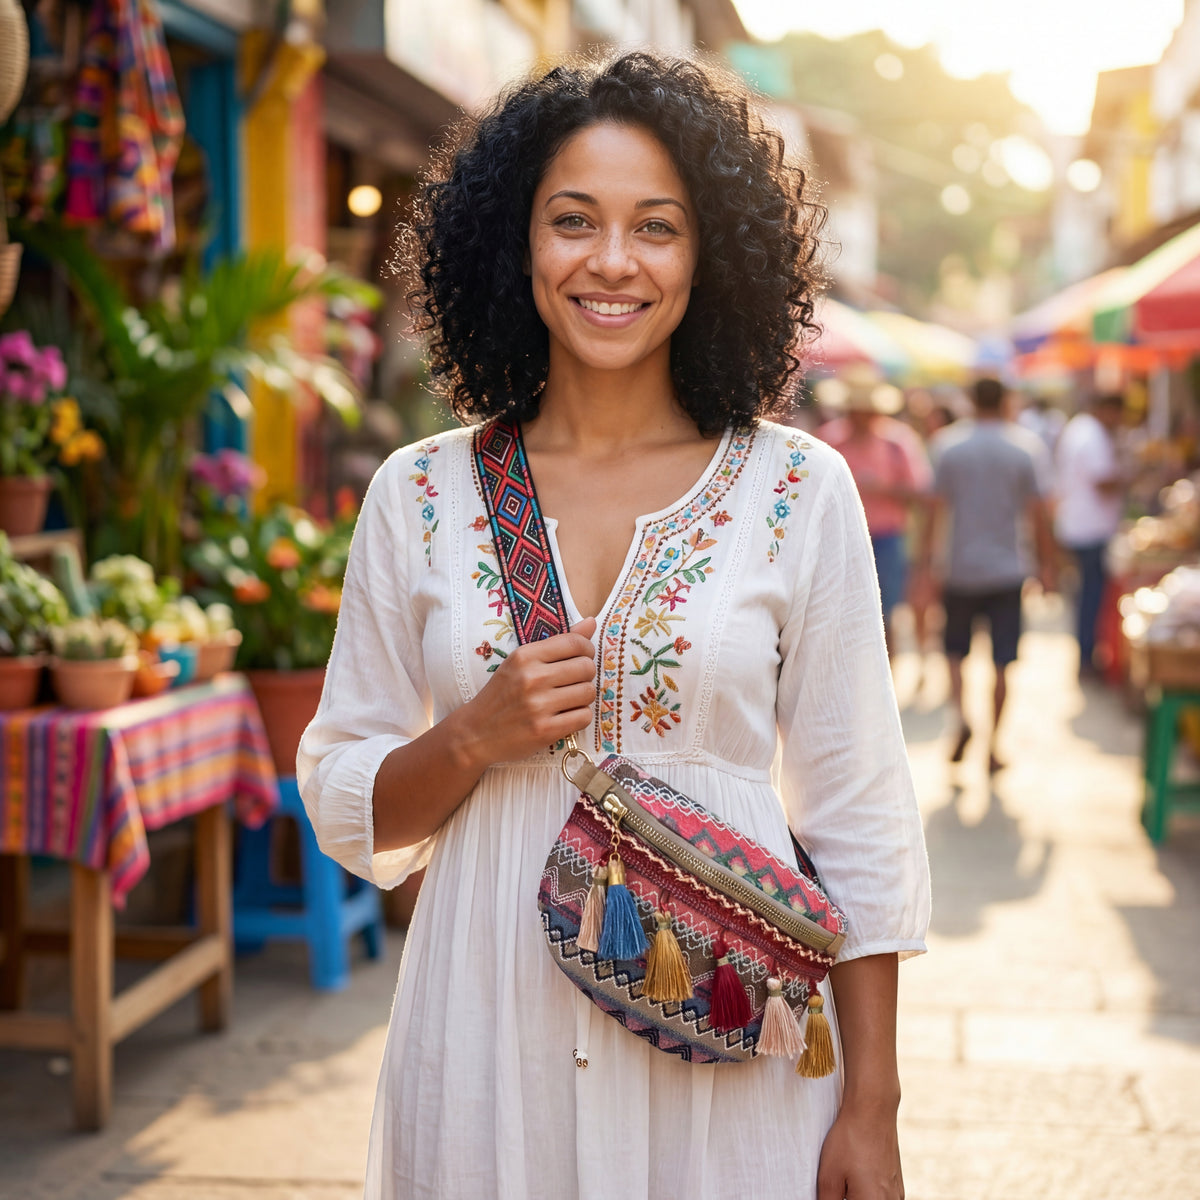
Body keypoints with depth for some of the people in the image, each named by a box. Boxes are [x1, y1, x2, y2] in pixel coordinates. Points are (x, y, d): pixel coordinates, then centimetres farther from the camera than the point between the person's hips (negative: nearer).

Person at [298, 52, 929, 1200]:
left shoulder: (800, 491, -2)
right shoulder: (417, 495, 1)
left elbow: (858, 824, -1)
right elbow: (349, 817, 6)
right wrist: (475, 739, -13)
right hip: (490, 1049, 1)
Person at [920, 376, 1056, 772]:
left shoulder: (949, 445, -2)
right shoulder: (1027, 447, -2)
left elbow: (938, 507, -3)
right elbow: (1038, 513, -3)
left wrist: (927, 558, 3)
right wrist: (1047, 565, 5)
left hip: (962, 567, 0)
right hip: (1008, 569, 0)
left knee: (955, 651, 15)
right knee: (1001, 662, 4)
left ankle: (960, 716, -9)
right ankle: (992, 747, 5)